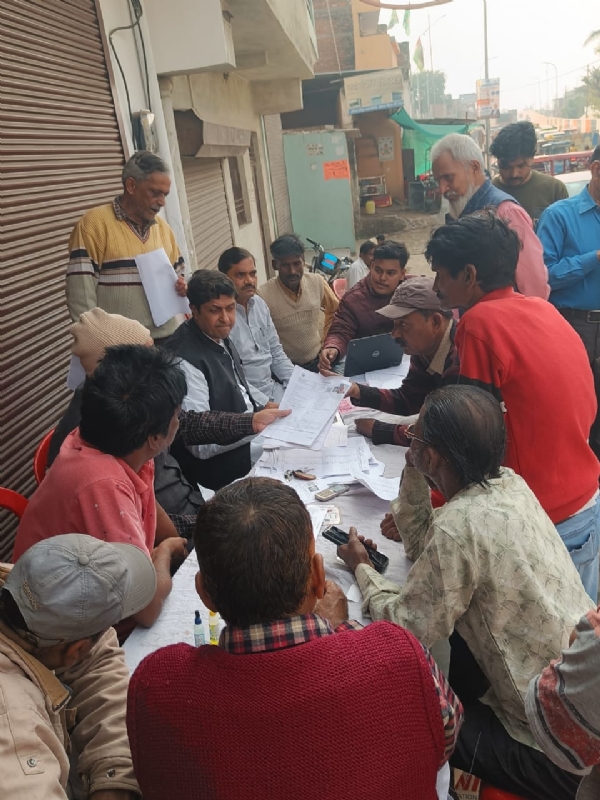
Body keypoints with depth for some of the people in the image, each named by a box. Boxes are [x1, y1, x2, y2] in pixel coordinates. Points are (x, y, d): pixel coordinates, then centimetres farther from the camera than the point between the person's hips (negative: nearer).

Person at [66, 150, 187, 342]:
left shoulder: (162, 227, 11)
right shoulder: (95, 222, -7)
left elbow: (177, 273, 21)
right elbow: (81, 291, -11)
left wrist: (181, 286, -1)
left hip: (165, 339, 6)